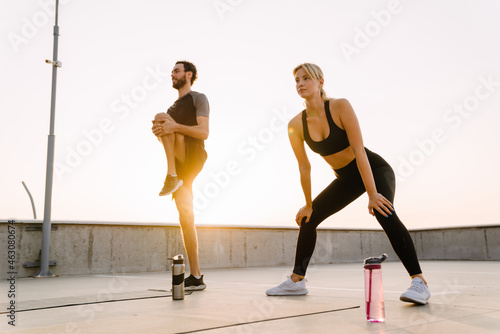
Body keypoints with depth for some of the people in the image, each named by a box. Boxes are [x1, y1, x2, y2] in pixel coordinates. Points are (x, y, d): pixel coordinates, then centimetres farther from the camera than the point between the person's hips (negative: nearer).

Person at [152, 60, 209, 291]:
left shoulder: (199, 99, 4)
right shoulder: (173, 107, 28)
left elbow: (203, 133, -11)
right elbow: (165, 138, 22)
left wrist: (175, 126, -24)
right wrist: (158, 132, -2)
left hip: (193, 158, -7)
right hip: (180, 166, 7)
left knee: (161, 116, -17)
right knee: (186, 217, -1)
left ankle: (172, 176, -23)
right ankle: (196, 277, -1)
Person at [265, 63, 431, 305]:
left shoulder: (340, 106, -24)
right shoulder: (296, 125, -12)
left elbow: (359, 151, -27)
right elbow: (304, 167, -4)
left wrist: (372, 194, -30)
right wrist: (308, 204, 2)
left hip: (375, 170, -5)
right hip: (346, 179, 5)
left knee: (383, 211, -33)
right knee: (308, 218, 4)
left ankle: (418, 280, -27)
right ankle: (296, 280, 15)